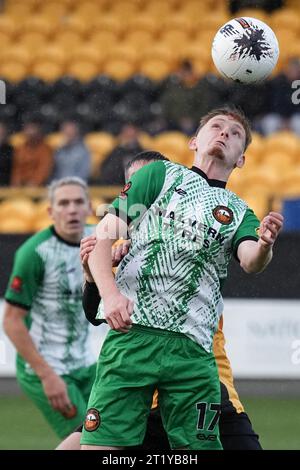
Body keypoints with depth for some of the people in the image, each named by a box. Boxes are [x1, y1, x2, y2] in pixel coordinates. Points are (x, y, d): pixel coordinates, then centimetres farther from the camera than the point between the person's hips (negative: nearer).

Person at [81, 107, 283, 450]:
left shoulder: (239, 212, 19)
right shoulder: (161, 174, 12)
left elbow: (250, 261, -3)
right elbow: (102, 236, 5)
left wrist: (264, 245, -27)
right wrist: (110, 292, -12)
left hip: (193, 346, 3)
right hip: (132, 330, -3)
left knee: (200, 446, -2)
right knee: (100, 445, -11)